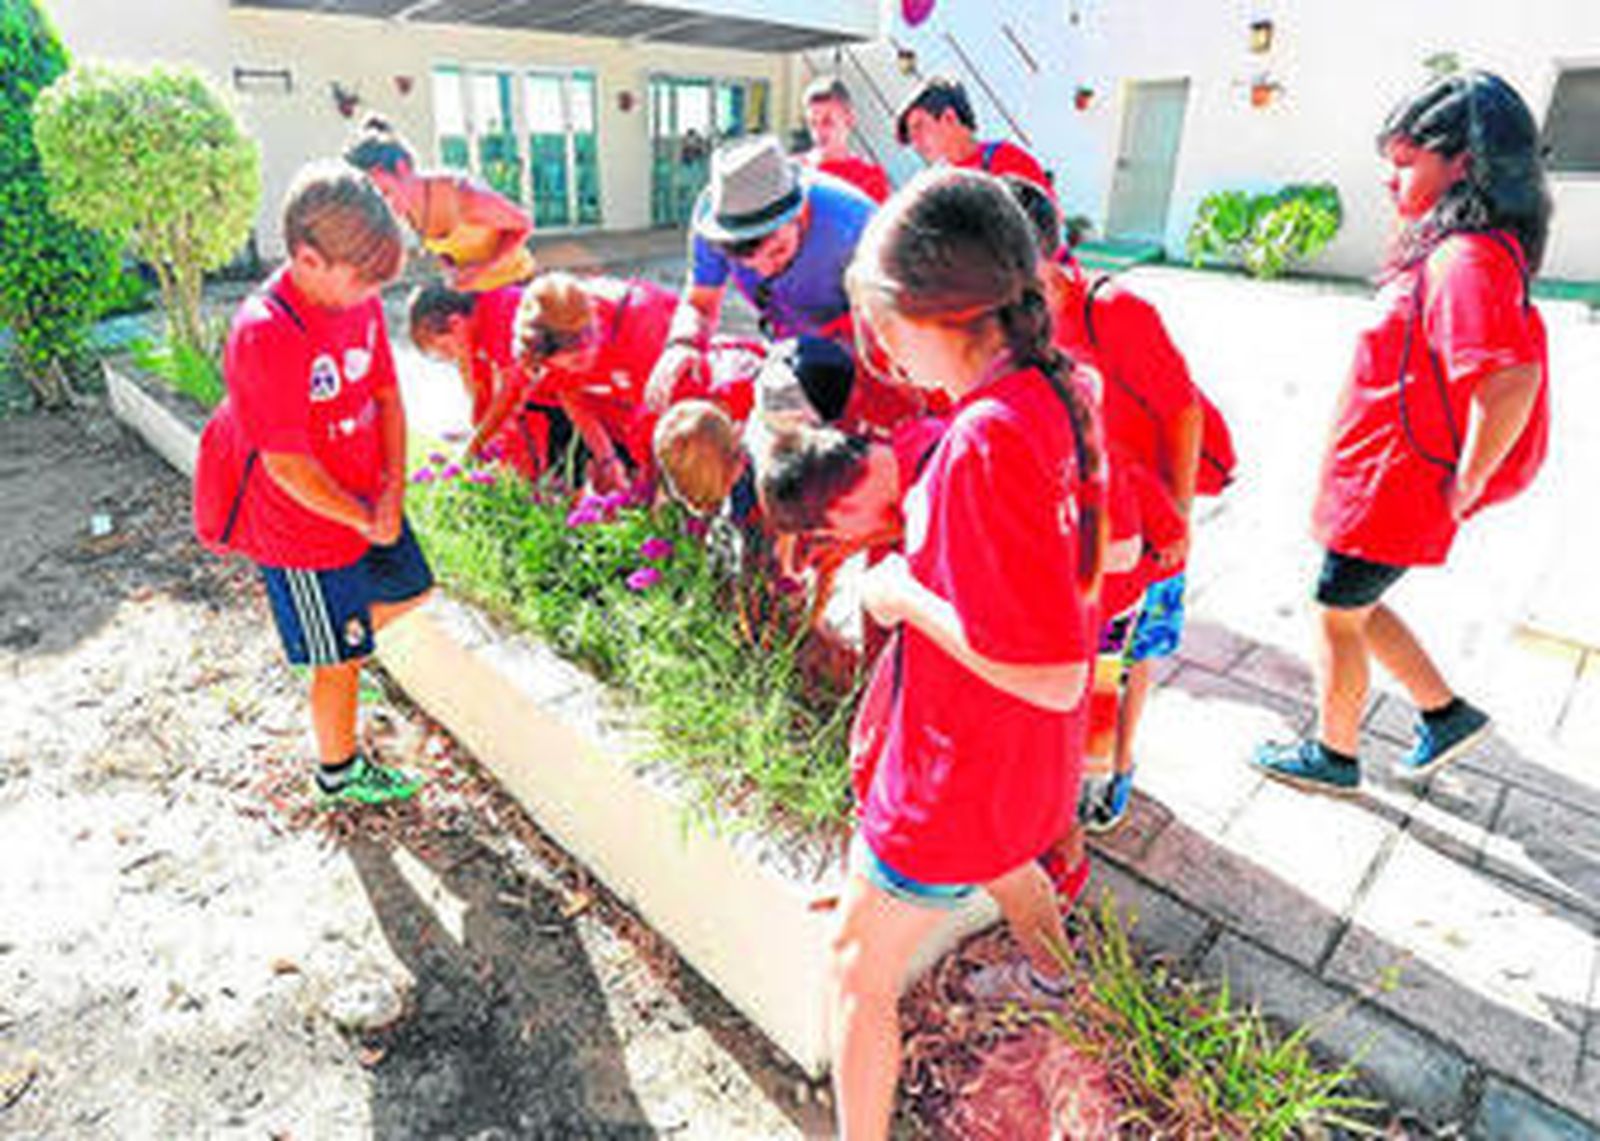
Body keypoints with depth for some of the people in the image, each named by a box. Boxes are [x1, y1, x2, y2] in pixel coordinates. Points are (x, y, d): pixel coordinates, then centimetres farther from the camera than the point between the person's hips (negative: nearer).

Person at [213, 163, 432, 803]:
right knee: (340, 662, 9)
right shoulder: (263, 335, -28)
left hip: (370, 505, 7)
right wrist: (365, 519, -13)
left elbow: (387, 397, 3)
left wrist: (393, 493, -8)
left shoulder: (361, 301, -4)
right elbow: (287, 467, -25)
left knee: (410, 592, 24)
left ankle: (331, 644, 49)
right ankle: (340, 772, 33)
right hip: (306, 535, -7)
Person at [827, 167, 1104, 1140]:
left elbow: (1050, 676, -32)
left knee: (858, 972, 11)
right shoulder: (1058, 392, -5)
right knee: (996, 856, 40)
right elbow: (1094, 555, 10)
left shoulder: (985, 439, -33)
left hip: (959, 770, -9)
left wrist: (903, 595, -21)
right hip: (1023, 762, 10)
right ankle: (1049, 973, 70)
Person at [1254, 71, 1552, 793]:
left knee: (1337, 615, 6)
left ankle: (1334, 755, 26)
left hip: (1391, 490, -10)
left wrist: (1464, 489, -23)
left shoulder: (1468, 260, -22)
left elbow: (1511, 380, -33)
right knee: (1352, 606, 22)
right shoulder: (1448, 251, 10)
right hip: (1380, 482, 10)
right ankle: (1447, 714, 36)